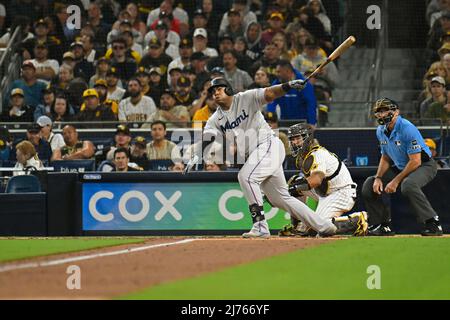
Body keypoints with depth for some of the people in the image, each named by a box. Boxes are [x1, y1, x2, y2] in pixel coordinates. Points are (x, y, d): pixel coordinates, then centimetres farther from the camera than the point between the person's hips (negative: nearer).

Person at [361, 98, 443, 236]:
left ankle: (432, 223, -30)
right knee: (369, 184, -1)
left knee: (408, 184, -39)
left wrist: (396, 181, -23)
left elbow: (415, 161, -26)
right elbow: (385, 158, 13)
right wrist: (378, 178, -4)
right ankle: (382, 225, 9)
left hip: (424, 165, -9)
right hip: (400, 167, 9)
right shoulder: (381, 131, 1)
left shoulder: (407, 129, -25)